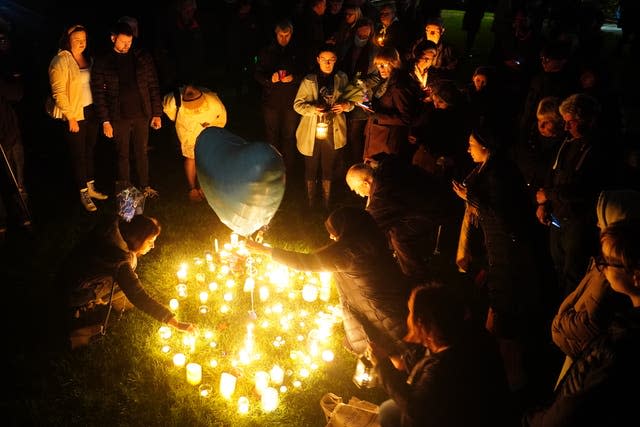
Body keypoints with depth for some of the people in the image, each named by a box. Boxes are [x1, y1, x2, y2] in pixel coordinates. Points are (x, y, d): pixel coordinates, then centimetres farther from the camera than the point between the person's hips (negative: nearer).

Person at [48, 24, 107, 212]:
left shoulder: (88, 59, 9)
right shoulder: (61, 61, -11)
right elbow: (58, 92, -15)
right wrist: (70, 117, -17)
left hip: (91, 112, 6)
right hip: (74, 115, -6)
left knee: (90, 152, 15)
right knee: (79, 155, 4)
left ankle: (91, 188, 28)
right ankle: (83, 194, 15)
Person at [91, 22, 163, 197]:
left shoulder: (143, 58, 3)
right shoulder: (102, 63, -3)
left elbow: (153, 86, 4)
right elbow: (98, 93, -3)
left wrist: (157, 113, 1)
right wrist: (105, 121, -9)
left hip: (141, 115, 2)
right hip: (119, 117, -1)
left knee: (142, 152, 12)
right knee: (123, 155, 8)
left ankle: (145, 187, 26)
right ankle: (125, 191, 20)